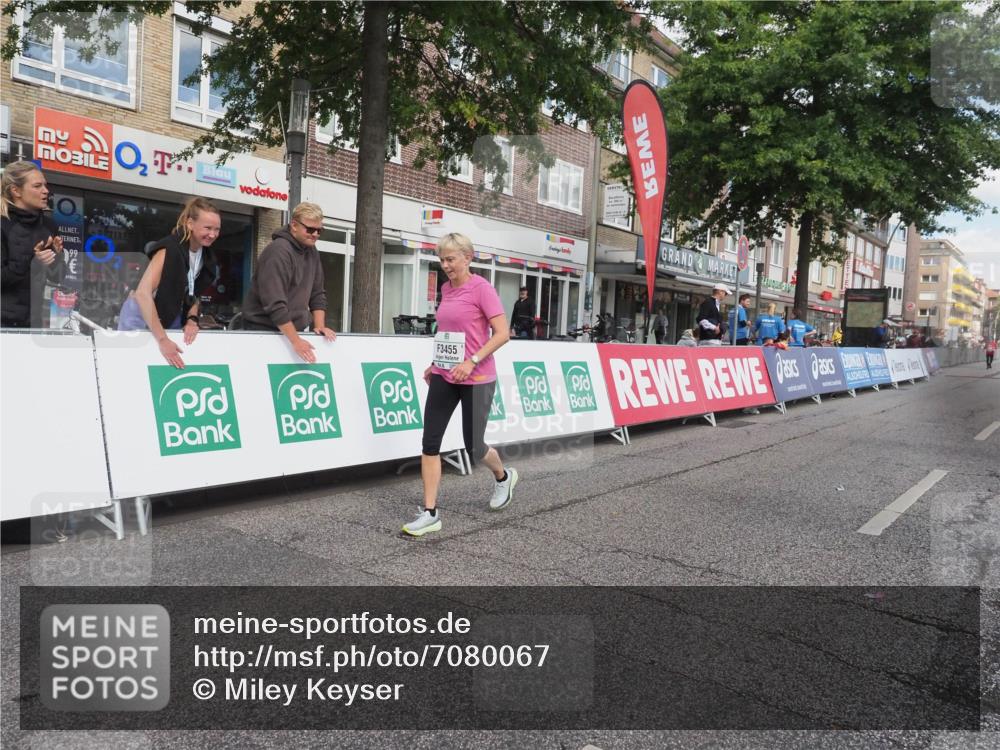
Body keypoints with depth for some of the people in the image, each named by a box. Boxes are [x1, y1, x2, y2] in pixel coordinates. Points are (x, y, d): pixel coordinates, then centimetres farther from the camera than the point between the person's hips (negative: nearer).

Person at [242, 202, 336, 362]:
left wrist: (319, 325, -2)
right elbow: (275, 304, -25)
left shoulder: (312, 252, 6)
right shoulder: (278, 252, -19)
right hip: (264, 330, -7)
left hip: (293, 329, 7)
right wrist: (295, 341, -27)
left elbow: (317, 293, 11)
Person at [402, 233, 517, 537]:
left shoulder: (481, 288, -11)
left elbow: (502, 333, -16)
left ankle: (503, 476, 37)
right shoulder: (446, 289, 11)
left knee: (473, 446, 4)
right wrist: (437, 363, 17)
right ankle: (430, 513, 5)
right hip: (444, 377, 7)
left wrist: (472, 361, -24)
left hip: (476, 379, -6)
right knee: (430, 442, -2)